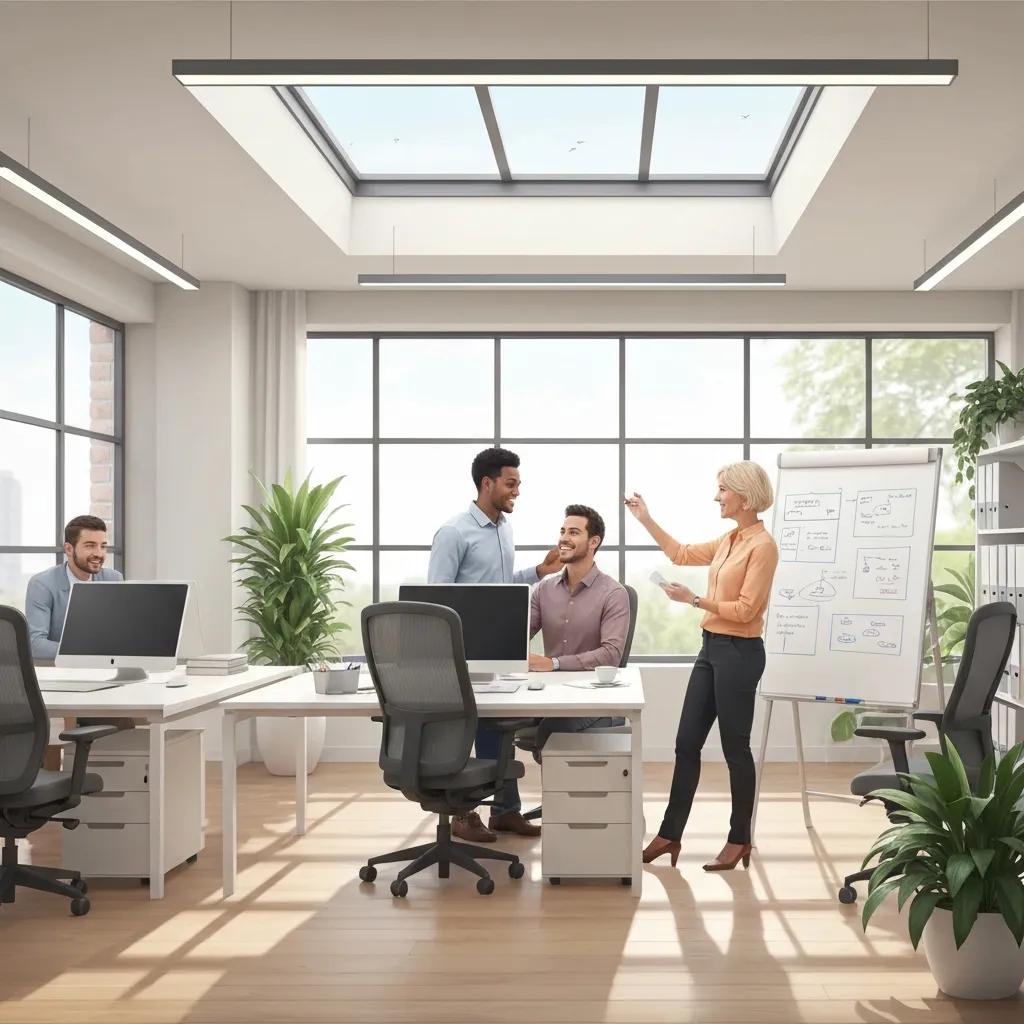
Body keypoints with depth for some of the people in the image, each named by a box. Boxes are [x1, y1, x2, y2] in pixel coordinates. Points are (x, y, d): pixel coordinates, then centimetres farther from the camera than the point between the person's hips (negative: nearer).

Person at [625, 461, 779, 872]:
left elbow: (745, 610, -18)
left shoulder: (762, 545, -15)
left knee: (734, 748, 2)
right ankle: (670, 834, 17)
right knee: (686, 744, 10)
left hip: (739, 653, -9)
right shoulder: (728, 540, 12)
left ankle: (739, 840, 16)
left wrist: (693, 599, -16)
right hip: (711, 648, 9)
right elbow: (683, 555, 26)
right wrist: (646, 520, 23)